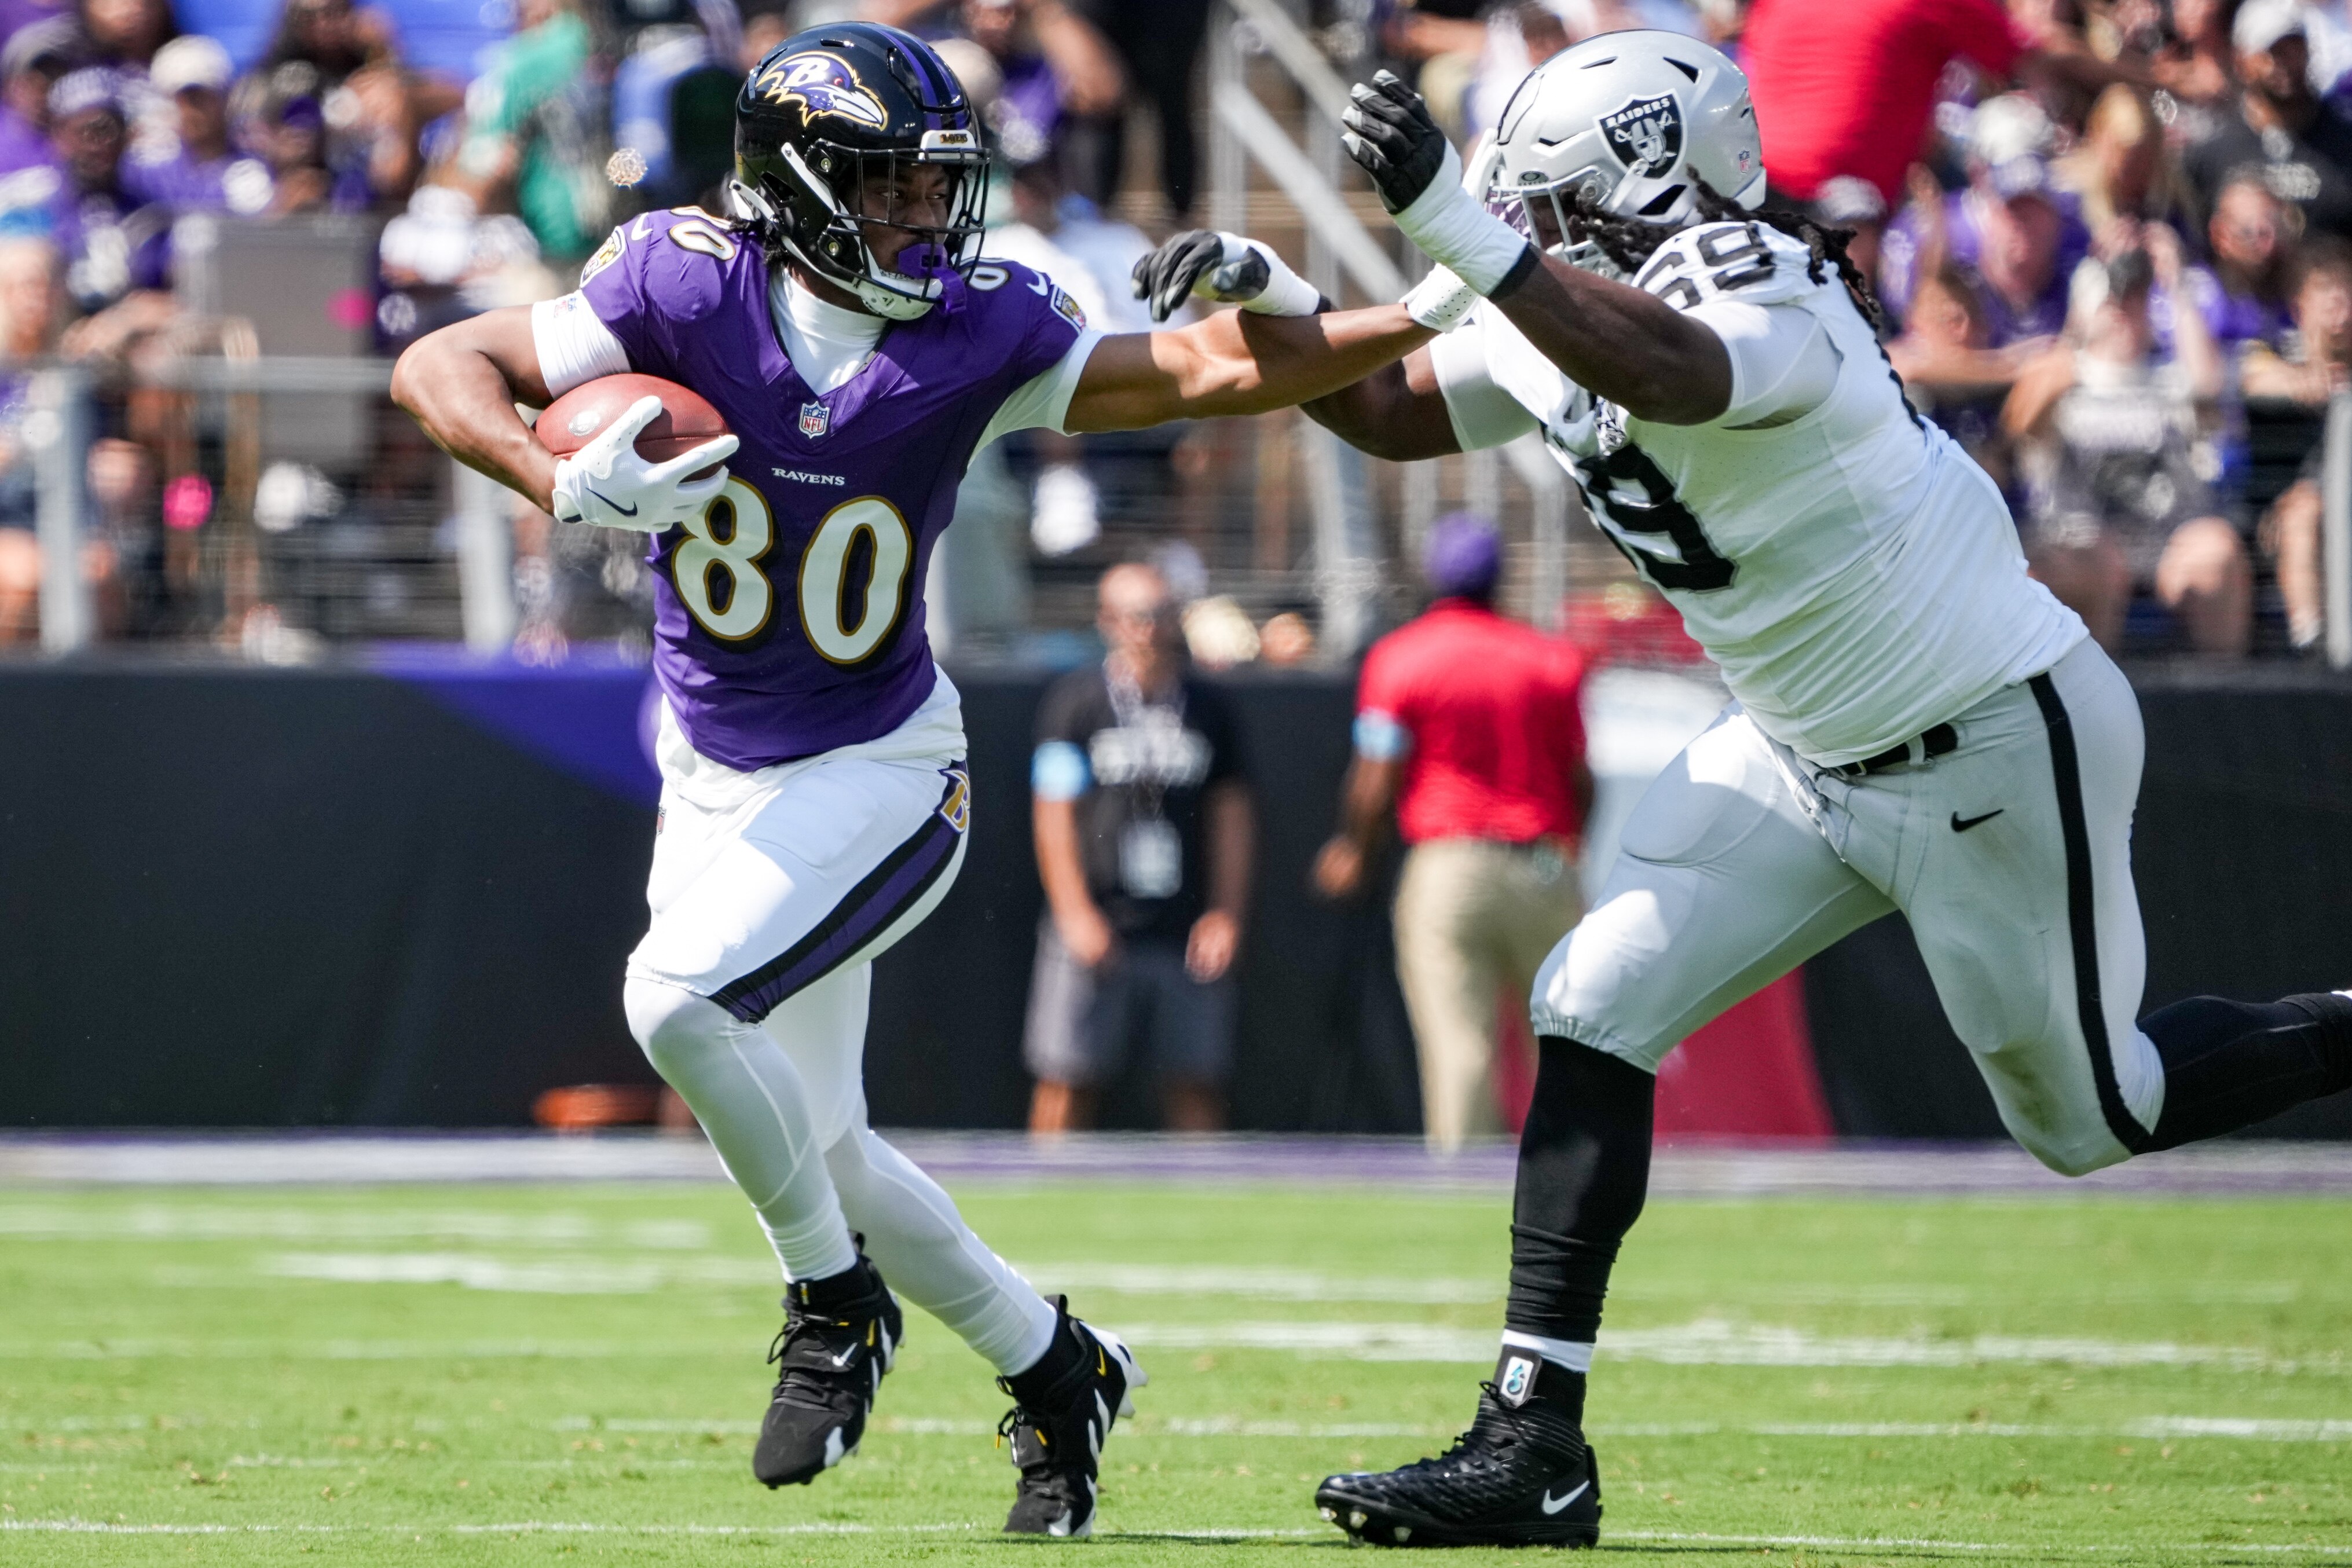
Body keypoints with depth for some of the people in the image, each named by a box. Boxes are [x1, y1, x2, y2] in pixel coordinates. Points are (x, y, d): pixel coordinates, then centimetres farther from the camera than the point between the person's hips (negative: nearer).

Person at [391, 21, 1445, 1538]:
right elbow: (441, 368, -14)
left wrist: (1417, 323, -22)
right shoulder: (688, 287, -16)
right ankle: (1057, 1370, 29)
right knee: (812, 1145, 9)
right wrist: (566, 486, -31)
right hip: (715, 773, 3)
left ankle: (838, 1303, -4)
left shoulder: (977, 334, -14)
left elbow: (1207, 375, -10)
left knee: (678, 997, -26)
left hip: (875, 773, -3)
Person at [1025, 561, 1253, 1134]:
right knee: (1068, 1085, -2)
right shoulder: (1076, 701, 1)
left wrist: (1227, 913, 2)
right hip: (1099, 931, -3)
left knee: (1198, 1087, 1)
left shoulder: (1207, 709, 10)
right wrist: (1076, 913, -10)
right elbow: (1054, 816, -2)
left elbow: (1231, 817, 13)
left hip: (1189, 937, 3)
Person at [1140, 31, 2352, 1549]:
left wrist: (1456, 225, -62)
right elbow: (1395, 411, 11)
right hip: (1812, 753, 8)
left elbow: (1658, 371, -54)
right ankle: (1533, 1445, -4)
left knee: (2093, 1113, 7)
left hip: (2003, 750, -8)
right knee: (1594, 1010, -4)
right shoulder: (1567, 322, -4)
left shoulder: (1763, 307, -30)